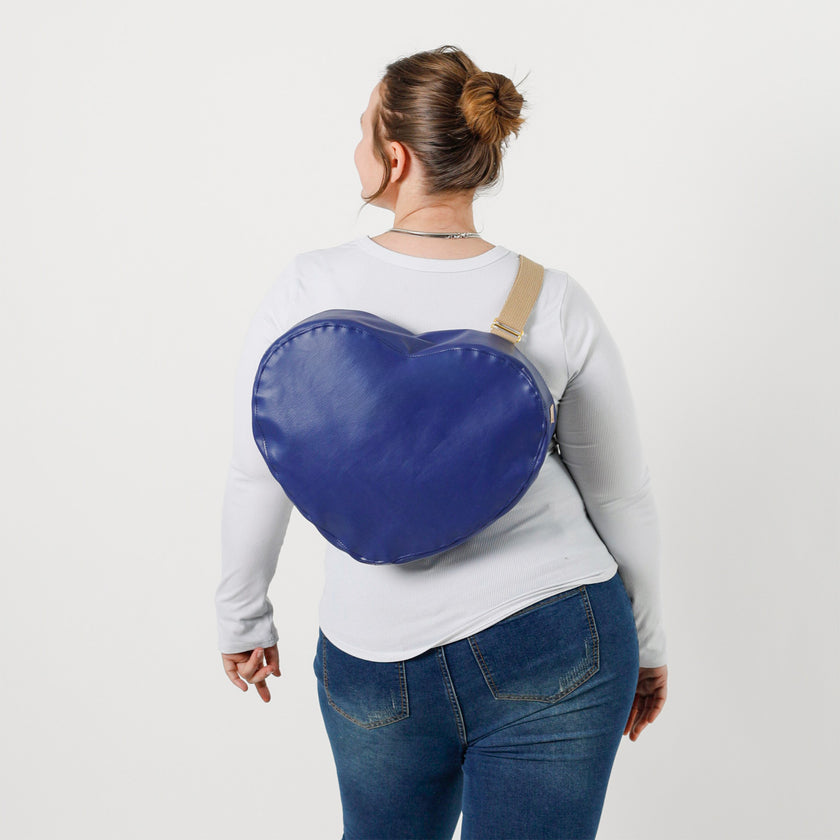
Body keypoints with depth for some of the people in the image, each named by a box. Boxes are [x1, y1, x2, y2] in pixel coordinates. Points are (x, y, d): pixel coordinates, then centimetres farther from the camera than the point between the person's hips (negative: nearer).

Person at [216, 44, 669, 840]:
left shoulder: (308, 289, -11)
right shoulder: (558, 303, -8)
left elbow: (258, 477, -5)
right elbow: (622, 496, 0)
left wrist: (242, 617, 12)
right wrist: (646, 642, 15)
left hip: (375, 668, 2)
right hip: (554, 650, -1)